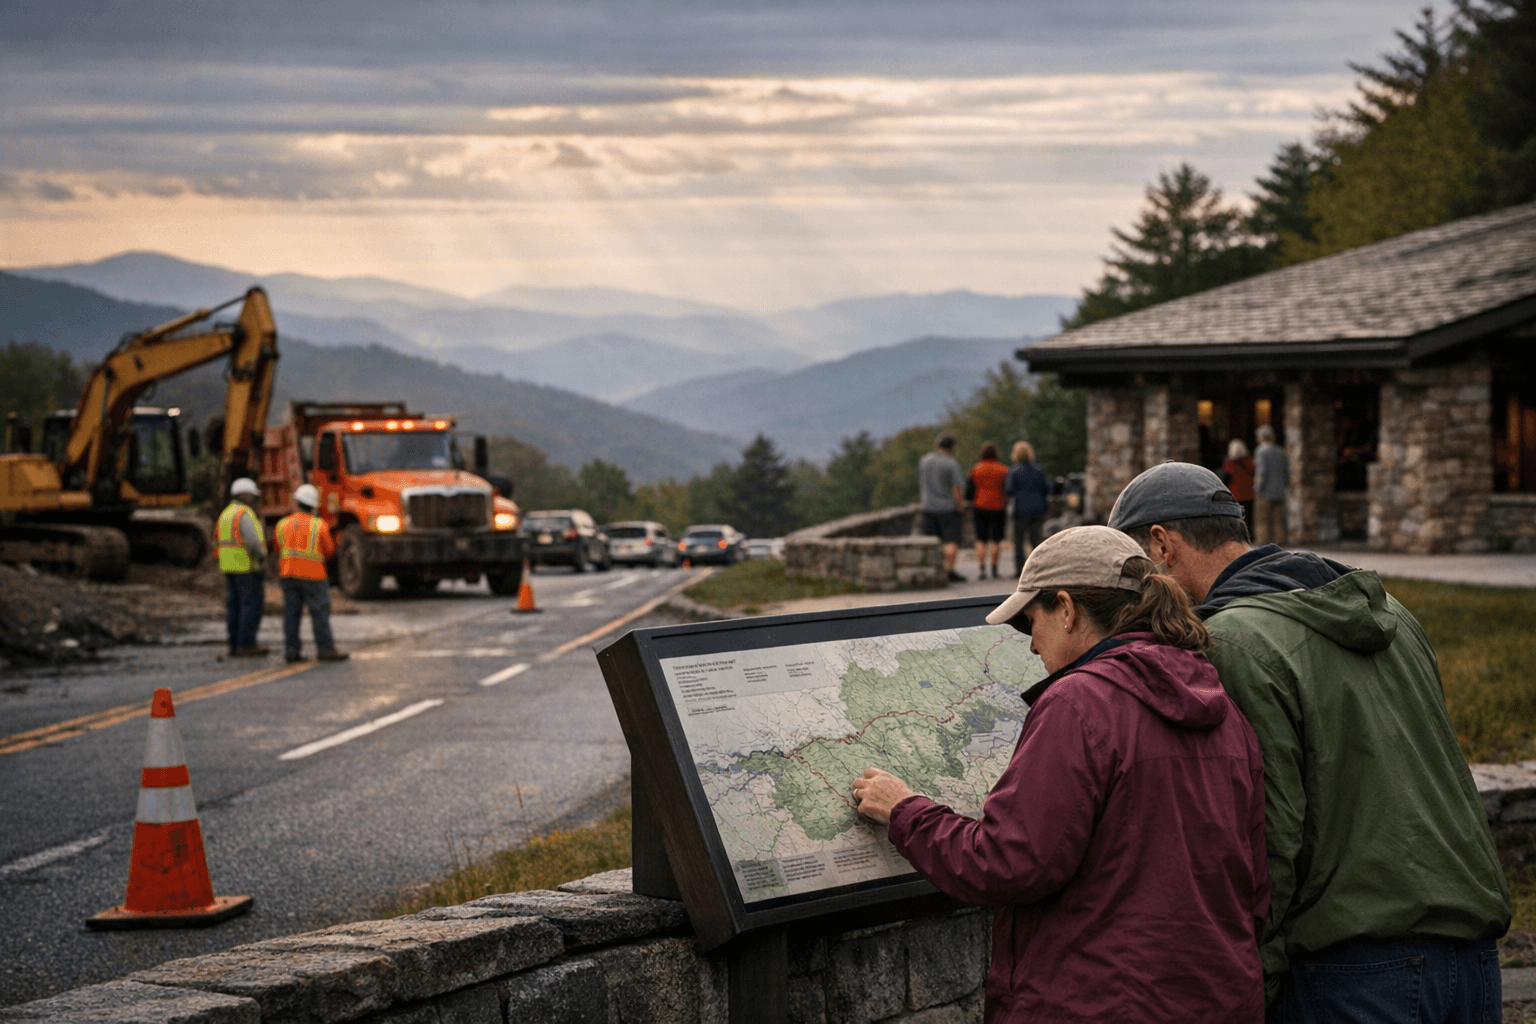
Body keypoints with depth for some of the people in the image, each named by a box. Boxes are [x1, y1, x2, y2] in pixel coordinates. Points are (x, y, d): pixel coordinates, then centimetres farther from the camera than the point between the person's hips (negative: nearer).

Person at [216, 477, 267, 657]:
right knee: (251, 604, -6)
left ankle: (235, 645, 8)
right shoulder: (245, 514, -14)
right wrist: (262, 557, -12)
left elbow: (218, 540, 17)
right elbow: (252, 540, -24)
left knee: (234, 606, 8)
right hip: (247, 566, -9)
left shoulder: (226, 514, 15)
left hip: (229, 568, 9)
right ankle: (247, 644, -9)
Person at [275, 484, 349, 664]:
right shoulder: (319, 525, -7)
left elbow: (279, 549, 11)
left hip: (288, 574, 4)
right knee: (320, 612, 0)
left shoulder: (283, 524, 3)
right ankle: (326, 649, 0)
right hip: (313, 574, -4)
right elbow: (328, 549, 2)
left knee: (291, 613, 6)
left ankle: (291, 649, 5)